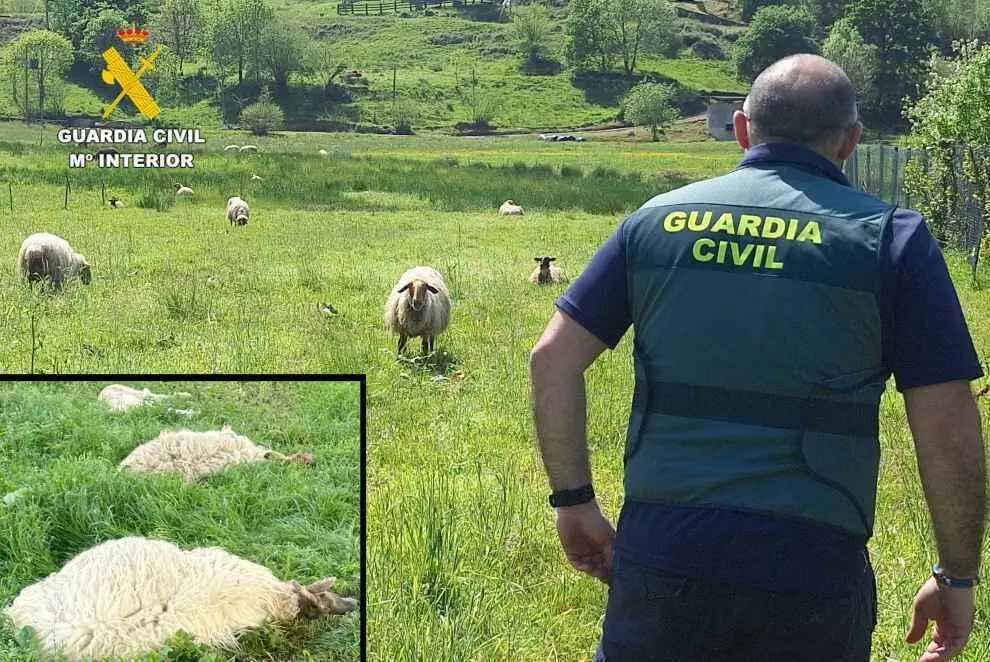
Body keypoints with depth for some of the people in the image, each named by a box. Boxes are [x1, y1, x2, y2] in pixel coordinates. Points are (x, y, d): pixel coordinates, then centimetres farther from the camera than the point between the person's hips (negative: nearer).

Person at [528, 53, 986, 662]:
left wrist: (575, 500, 12)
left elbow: (553, 359, 4)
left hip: (661, 550, 2)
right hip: (812, 571, -1)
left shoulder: (658, 220, 7)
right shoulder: (890, 237, -1)